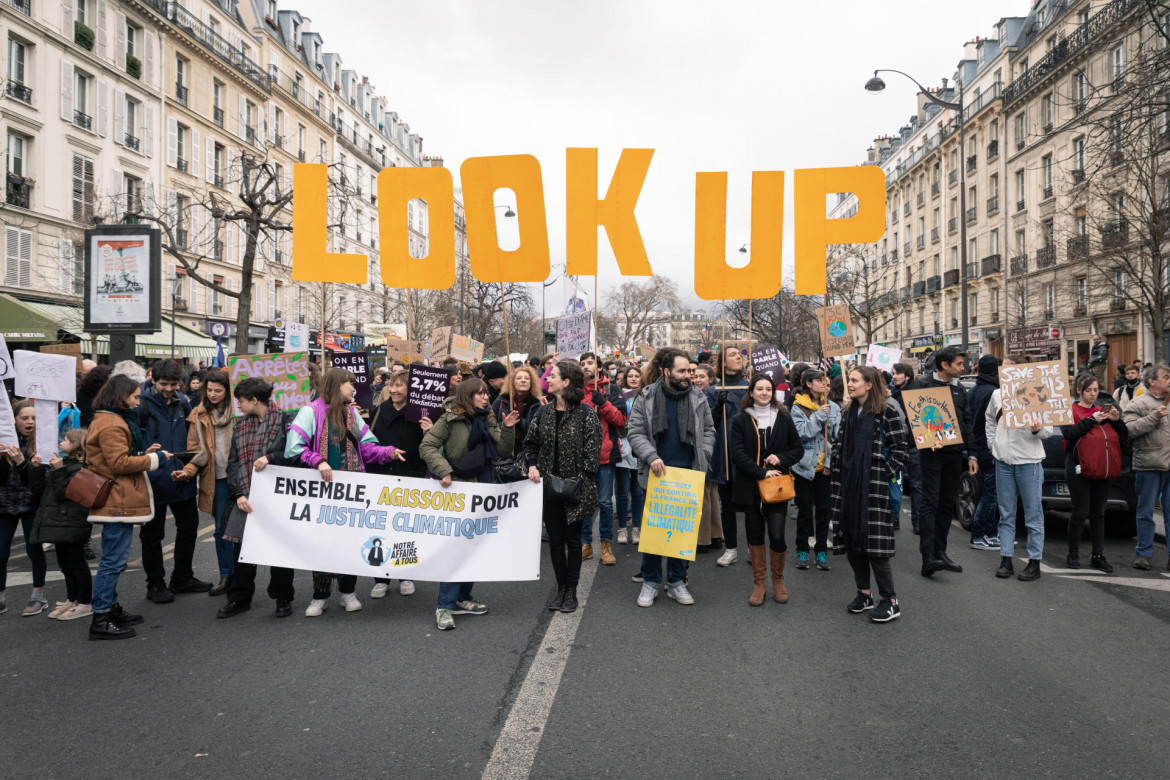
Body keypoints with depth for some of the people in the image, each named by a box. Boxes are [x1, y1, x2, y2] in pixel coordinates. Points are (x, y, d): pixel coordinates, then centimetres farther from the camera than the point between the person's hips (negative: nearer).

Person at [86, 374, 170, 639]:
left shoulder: (108, 420, 19)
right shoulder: (111, 424, -15)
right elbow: (119, 463, -19)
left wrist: (144, 453, 8)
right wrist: (154, 458, -11)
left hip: (119, 502, 11)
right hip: (118, 502, -11)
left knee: (113, 559, 16)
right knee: (114, 560, -7)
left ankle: (111, 609, 24)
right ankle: (100, 619, -3)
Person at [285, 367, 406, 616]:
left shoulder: (352, 412, 11)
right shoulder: (312, 411, -7)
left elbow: (365, 446, 12)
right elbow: (293, 446, -14)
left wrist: (387, 452, -4)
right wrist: (318, 461, -24)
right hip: (323, 486, -5)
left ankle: (347, 592, 21)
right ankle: (320, 596, 17)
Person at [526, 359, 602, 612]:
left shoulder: (586, 413, -9)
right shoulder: (543, 412, 6)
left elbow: (592, 450, -10)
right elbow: (530, 443, 16)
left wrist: (579, 480, -15)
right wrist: (532, 466, -2)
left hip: (575, 487, -4)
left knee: (573, 539, 7)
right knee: (555, 539, 11)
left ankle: (571, 591, 19)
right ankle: (560, 587, 24)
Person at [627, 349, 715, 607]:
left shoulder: (698, 399, 6)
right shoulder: (646, 399, -1)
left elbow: (709, 430, 12)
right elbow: (635, 432, -3)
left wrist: (702, 458, -2)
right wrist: (651, 457, -16)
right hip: (657, 474, -2)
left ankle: (676, 581, 21)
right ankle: (650, 582, 17)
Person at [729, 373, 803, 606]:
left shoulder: (783, 418, 7)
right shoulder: (740, 421, 2)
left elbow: (798, 449, 9)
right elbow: (738, 454, -7)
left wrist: (781, 459, -10)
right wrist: (762, 473, -15)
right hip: (750, 487, 0)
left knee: (777, 536, -6)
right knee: (755, 535, 7)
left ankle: (778, 580, 17)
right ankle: (759, 583, 20)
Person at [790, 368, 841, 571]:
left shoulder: (833, 407, 5)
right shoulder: (798, 408, -4)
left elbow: (838, 436, 3)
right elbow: (801, 432, -16)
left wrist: (831, 461, -4)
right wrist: (819, 415, -18)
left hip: (826, 467, 3)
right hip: (805, 466, -3)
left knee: (824, 509, 9)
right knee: (804, 509, 5)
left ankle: (822, 551, 18)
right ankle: (802, 550, 17)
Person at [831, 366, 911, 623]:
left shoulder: (887, 411, -8)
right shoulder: (848, 413, 13)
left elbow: (901, 447, -10)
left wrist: (885, 475, -13)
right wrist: (839, 476, 8)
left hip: (874, 486, -7)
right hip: (849, 486, 7)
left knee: (875, 541, -8)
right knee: (851, 540, 9)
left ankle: (890, 601, 4)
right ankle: (864, 593, 24)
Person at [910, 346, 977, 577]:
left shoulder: (959, 390, 16)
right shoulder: (923, 384, -2)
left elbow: (967, 423, 18)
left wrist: (970, 454, 13)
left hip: (954, 454, 6)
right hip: (931, 453, -6)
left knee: (948, 503, 9)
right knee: (930, 503, -9)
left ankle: (940, 551, 18)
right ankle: (928, 557, -11)